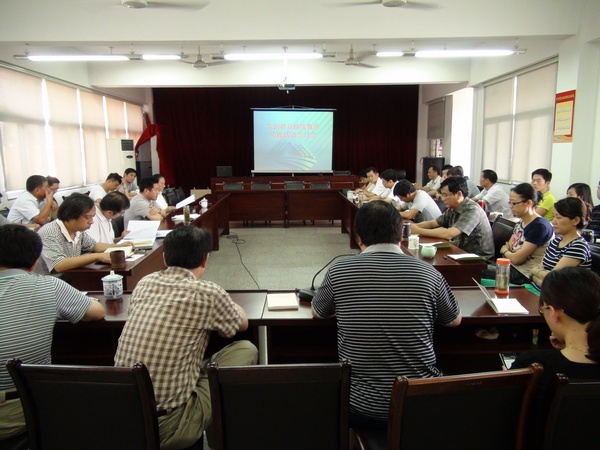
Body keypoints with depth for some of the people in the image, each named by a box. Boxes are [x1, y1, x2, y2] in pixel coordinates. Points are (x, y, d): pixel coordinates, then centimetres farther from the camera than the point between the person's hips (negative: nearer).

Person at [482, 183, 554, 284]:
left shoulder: (539, 226, -18)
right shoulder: (521, 222, 10)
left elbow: (517, 259, -19)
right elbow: (507, 246, 16)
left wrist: (505, 252, 2)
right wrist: (507, 251, -7)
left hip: (523, 275, -9)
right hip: (512, 266, 9)